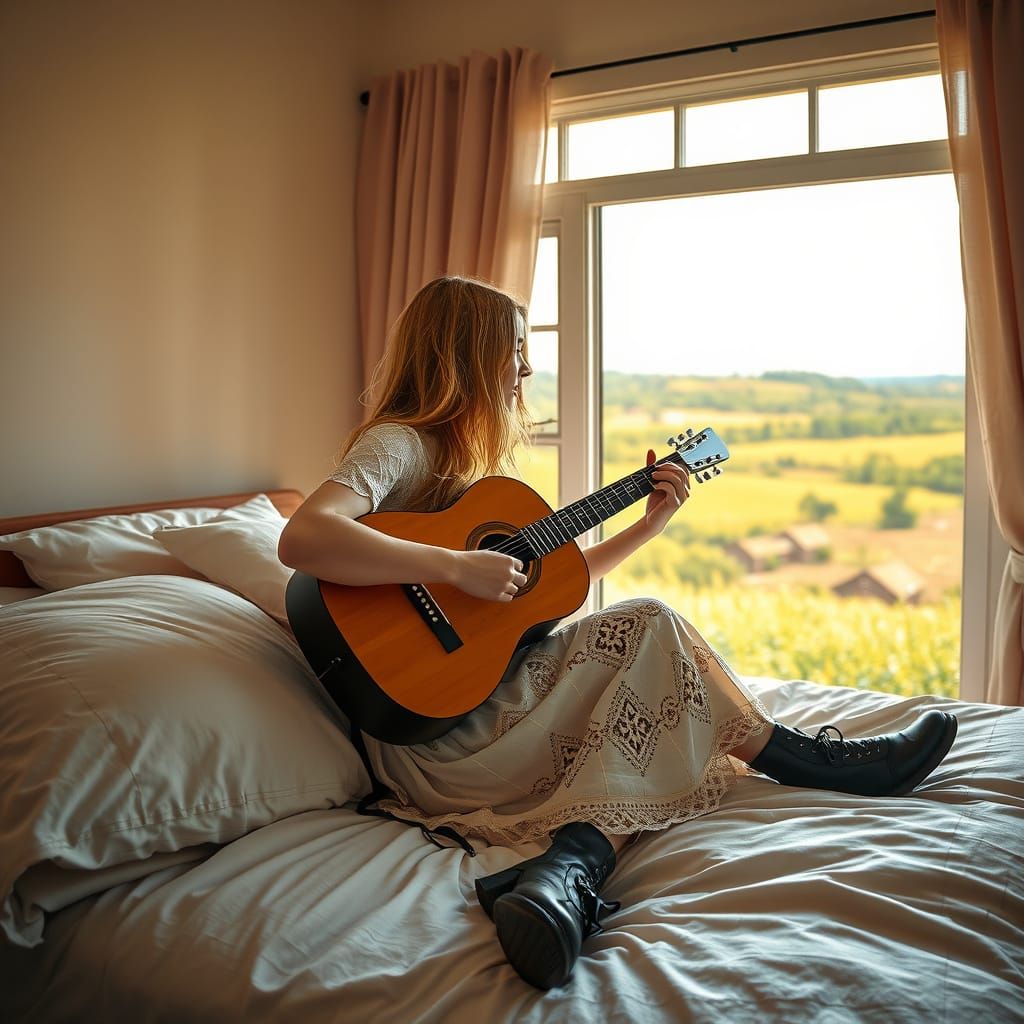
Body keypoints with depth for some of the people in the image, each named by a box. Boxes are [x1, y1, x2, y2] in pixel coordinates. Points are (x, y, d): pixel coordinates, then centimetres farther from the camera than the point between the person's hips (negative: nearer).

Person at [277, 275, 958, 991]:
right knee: (646, 627, -13)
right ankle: (822, 761, 1)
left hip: (486, 686, 9)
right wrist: (457, 567, -30)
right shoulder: (399, 444, -11)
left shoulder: (472, 462, 18)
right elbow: (303, 539, -31)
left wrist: (649, 525, 13)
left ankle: (570, 870, -28)